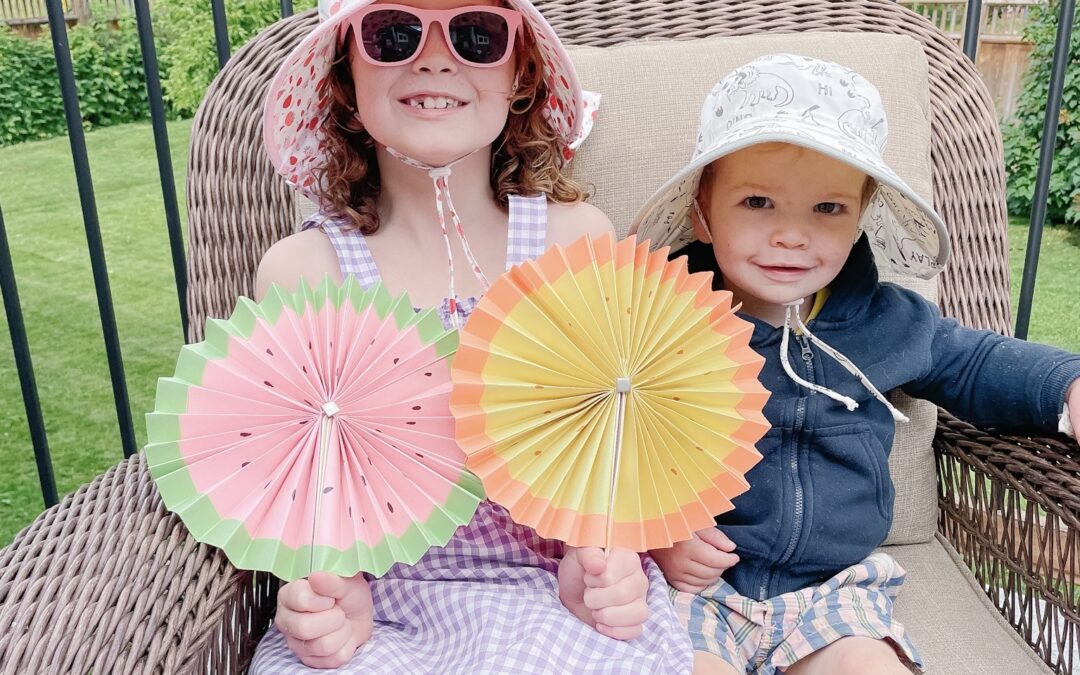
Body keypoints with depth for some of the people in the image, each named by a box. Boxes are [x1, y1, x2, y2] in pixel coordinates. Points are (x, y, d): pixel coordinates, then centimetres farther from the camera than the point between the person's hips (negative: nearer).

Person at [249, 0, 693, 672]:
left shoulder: (576, 237, -1)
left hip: (555, 597, 0)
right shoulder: (300, 270, -3)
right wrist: (331, 594, -16)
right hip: (385, 609, 1)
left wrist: (596, 564, -12)